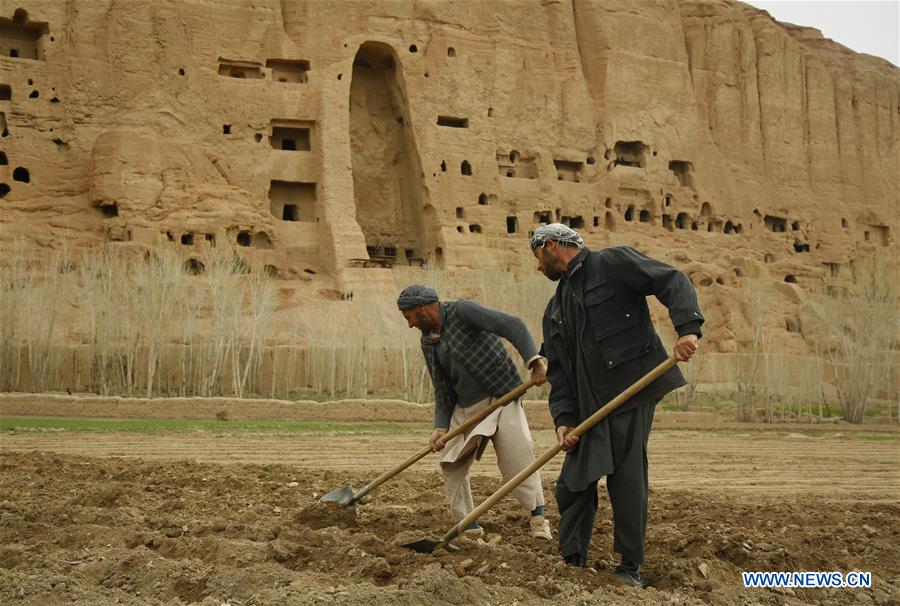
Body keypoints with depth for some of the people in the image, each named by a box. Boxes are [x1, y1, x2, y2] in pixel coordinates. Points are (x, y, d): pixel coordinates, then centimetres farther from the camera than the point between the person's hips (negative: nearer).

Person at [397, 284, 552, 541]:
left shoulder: (462, 311, -12)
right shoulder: (428, 342, 11)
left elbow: (512, 325, -22)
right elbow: (442, 389, 12)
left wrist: (535, 361, -34)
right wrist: (441, 427, -1)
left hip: (500, 398, -8)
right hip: (465, 409, 8)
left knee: (517, 456, -15)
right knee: (451, 464, 4)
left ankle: (538, 518, -6)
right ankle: (470, 528, 13)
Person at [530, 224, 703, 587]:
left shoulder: (613, 263, 1)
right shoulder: (556, 309, 22)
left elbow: (673, 282, -8)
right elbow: (557, 370, 15)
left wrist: (687, 328, -24)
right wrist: (563, 418, 1)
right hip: (589, 404, 7)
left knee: (626, 475, -8)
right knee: (573, 483, 6)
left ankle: (631, 567, 2)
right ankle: (572, 562, 19)